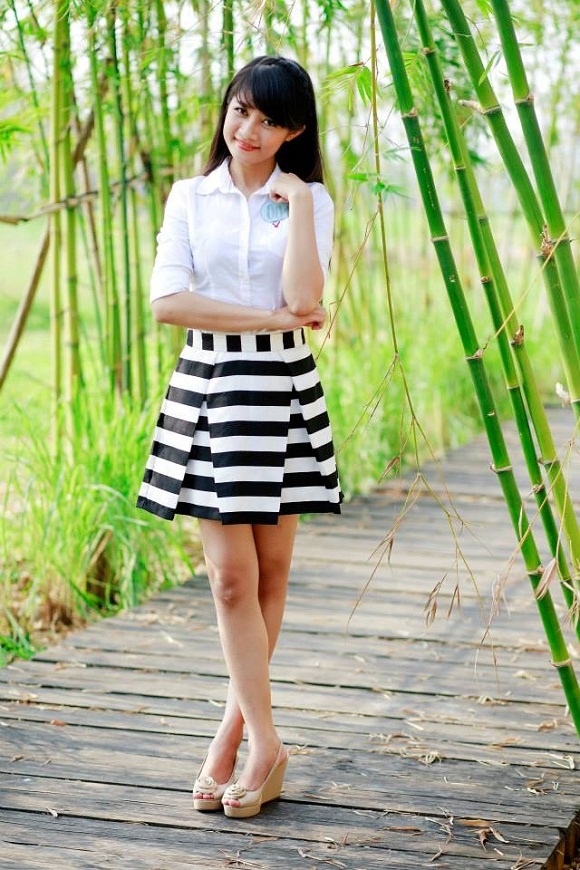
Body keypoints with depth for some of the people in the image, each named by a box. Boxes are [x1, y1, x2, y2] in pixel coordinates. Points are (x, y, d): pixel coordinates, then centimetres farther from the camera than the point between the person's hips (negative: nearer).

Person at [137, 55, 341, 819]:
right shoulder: (191, 198, 6)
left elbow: (304, 299, -12)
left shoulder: (311, 200, 4)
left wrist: (295, 204, -10)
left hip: (283, 394, 0)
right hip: (207, 389, 0)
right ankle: (265, 744, 5)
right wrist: (272, 318, -12)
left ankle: (234, 732, 17)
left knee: (270, 572, 4)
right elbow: (167, 300, -8)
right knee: (231, 576, -3)